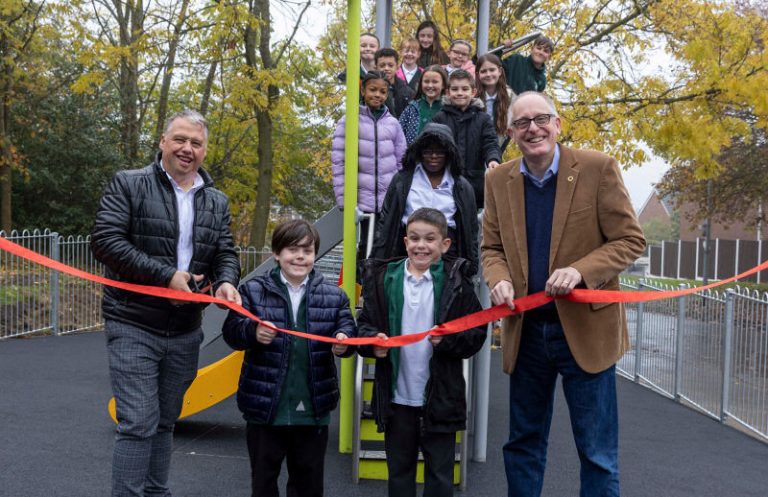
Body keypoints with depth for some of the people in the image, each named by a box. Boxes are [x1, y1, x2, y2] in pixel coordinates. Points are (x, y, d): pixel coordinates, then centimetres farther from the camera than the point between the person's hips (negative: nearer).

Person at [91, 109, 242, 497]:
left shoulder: (217, 202, 11)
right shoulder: (128, 185, -3)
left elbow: (225, 253, 10)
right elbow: (105, 240, -13)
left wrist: (226, 282, -14)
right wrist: (165, 276, -20)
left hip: (185, 332, 5)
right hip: (134, 326, -5)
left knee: (165, 422, 16)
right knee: (139, 423, -9)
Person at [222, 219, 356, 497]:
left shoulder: (334, 296, 3)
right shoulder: (254, 290, -2)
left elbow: (348, 329, 1)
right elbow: (231, 330, -6)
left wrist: (343, 341, -22)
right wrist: (253, 332, -27)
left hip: (313, 409, 2)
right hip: (265, 406, -1)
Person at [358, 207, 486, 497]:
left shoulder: (456, 282, -5)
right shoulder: (383, 278, 0)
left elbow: (476, 334, -5)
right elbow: (365, 324, 4)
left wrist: (449, 339, -23)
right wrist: (373, 341, -17)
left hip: (441, 397, -2)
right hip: (397, 397, 2)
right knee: (399, 471, 18)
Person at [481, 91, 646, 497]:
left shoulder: (597, 168, -8)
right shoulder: (498, 180, 4)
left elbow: (630, 239, -6)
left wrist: (580, 270, -22)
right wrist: (499, 279, -12)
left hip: (586, 327, -3)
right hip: (524, 330, 4)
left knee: (598, 452, 7)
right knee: (523, 444, 16)